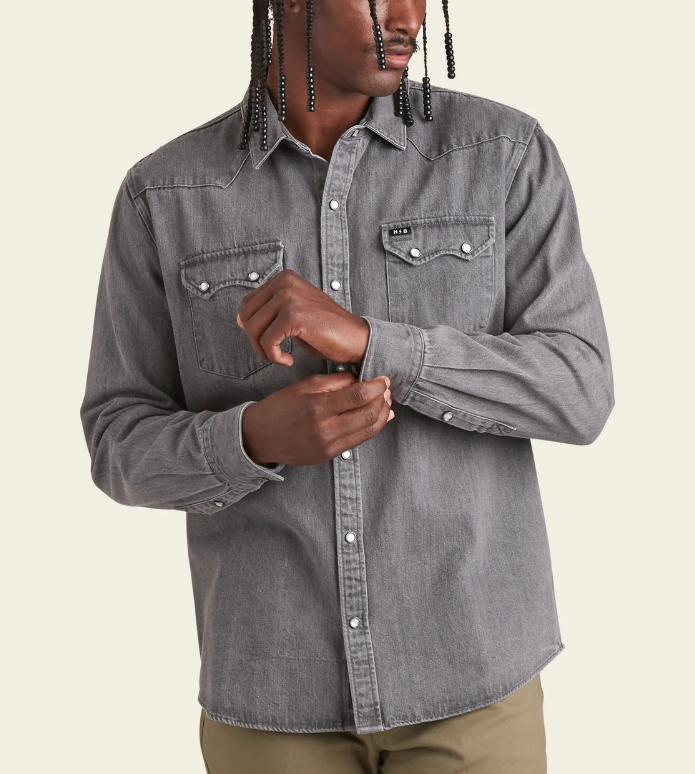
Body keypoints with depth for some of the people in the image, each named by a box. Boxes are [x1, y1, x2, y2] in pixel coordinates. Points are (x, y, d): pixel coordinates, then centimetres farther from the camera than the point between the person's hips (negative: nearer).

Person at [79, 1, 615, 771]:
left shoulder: (505, 151, -6)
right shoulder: (163, 196, -3)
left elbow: (577, 395, -12)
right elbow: (125, 450, -2)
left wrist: (365, 340, -27)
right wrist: (259, 438, -25)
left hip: (465, 663, 0)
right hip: (277, 678, 1)